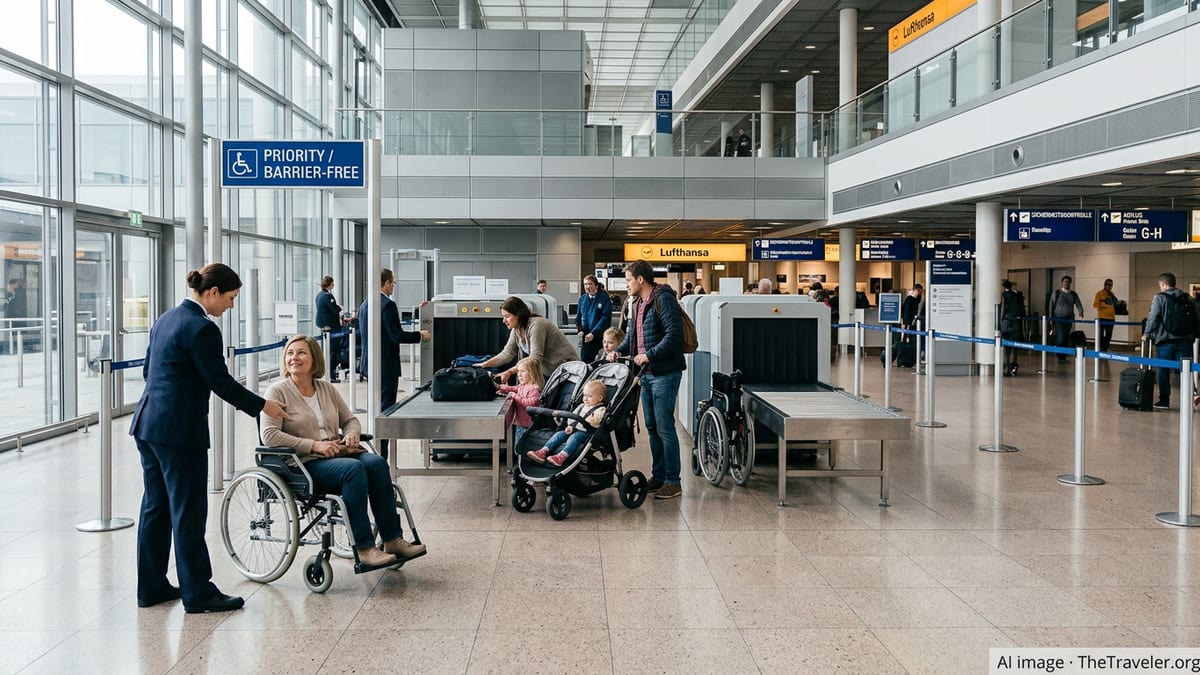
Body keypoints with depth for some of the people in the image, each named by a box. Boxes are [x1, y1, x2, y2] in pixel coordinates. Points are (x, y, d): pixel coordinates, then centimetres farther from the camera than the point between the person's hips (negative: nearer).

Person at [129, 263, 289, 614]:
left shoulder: (166, 319, 13)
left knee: (155, 506, 15)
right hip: (179, 430, -10)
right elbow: (220, 382, -14)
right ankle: (198, 594, 5)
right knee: (188, 512, -2)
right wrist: (262, 406, -5)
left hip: (148, 424, 10)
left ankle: (152, 587, 23)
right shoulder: (202, 328, -15)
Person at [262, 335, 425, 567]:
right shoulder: (278, 392, 1)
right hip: (306, 464, -5)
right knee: (353, 468, -33)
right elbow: (269, 435, -10)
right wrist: (314, 445, -16)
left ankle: (393, 539, -22)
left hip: (337, 453, 5)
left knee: (376, 463, -24)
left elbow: (350, 419, 25)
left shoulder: (327, 389, 17)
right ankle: (364, 549, -31)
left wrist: (351, 434, -1)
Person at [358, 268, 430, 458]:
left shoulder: (364, 304, 10)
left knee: (376, 408, 18)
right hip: (386, 366, -9)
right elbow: (397, 336, -20)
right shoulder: (387, 304, -17)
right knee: (385, 410, -4)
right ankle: (381, 458, -2)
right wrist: (420, 335, -6)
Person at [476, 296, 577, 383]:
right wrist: (485, 364, -6)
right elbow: (507, 353, 6)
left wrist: (509, 372, -36)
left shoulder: (536, 325, -25)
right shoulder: (516, 330, 3)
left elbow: (535, 359, -31)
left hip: (564, 365, -8)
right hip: (547, 370, 8)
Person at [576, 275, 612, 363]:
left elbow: (605, 317, -13)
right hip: (585, 337, 5)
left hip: (599, 337, -4)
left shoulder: (604, 298, -6)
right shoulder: (582, 299, 11)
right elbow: (578, 316, 16)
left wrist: (593, 333, -19)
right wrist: (580, 330, -2)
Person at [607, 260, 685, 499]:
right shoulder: (638, 304, 16)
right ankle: (658, 476, 23)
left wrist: (649, 355, -22)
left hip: (665, 373, -9)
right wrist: (619, 351, 8)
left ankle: (673, 482, 0)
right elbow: (632, 336, 25)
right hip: (646, 373, 9)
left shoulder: (663, 300, -13)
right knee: (652, 427, 13)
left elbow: (674, 335, -22)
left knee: (665, 428, -7)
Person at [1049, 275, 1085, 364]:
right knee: (1061, 338, -12)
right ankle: (1060, 357, -6)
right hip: (1059, 318, -3)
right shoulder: (1056, 293, 0)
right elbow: (1051, 305, 2)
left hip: (1069, 319, 3)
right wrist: (1051, 317, -2)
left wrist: (1080, 311, -20)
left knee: (1066, 339, 6)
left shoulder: (1073, 294, 9)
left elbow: (1078, 304, 1)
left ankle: (1064, 357, 14)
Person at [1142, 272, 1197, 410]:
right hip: (1185, 340, 4)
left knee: (1163, 371, 6)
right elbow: (1195, 320, 10)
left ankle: (1164, 400, 10)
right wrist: (1192, 336, 15)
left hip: (1165, 341, -4)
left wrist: (1146, 334, 2)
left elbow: (1153, 318, -10)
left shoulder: (1159, 298, -5)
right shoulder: (1188, 299, 10)